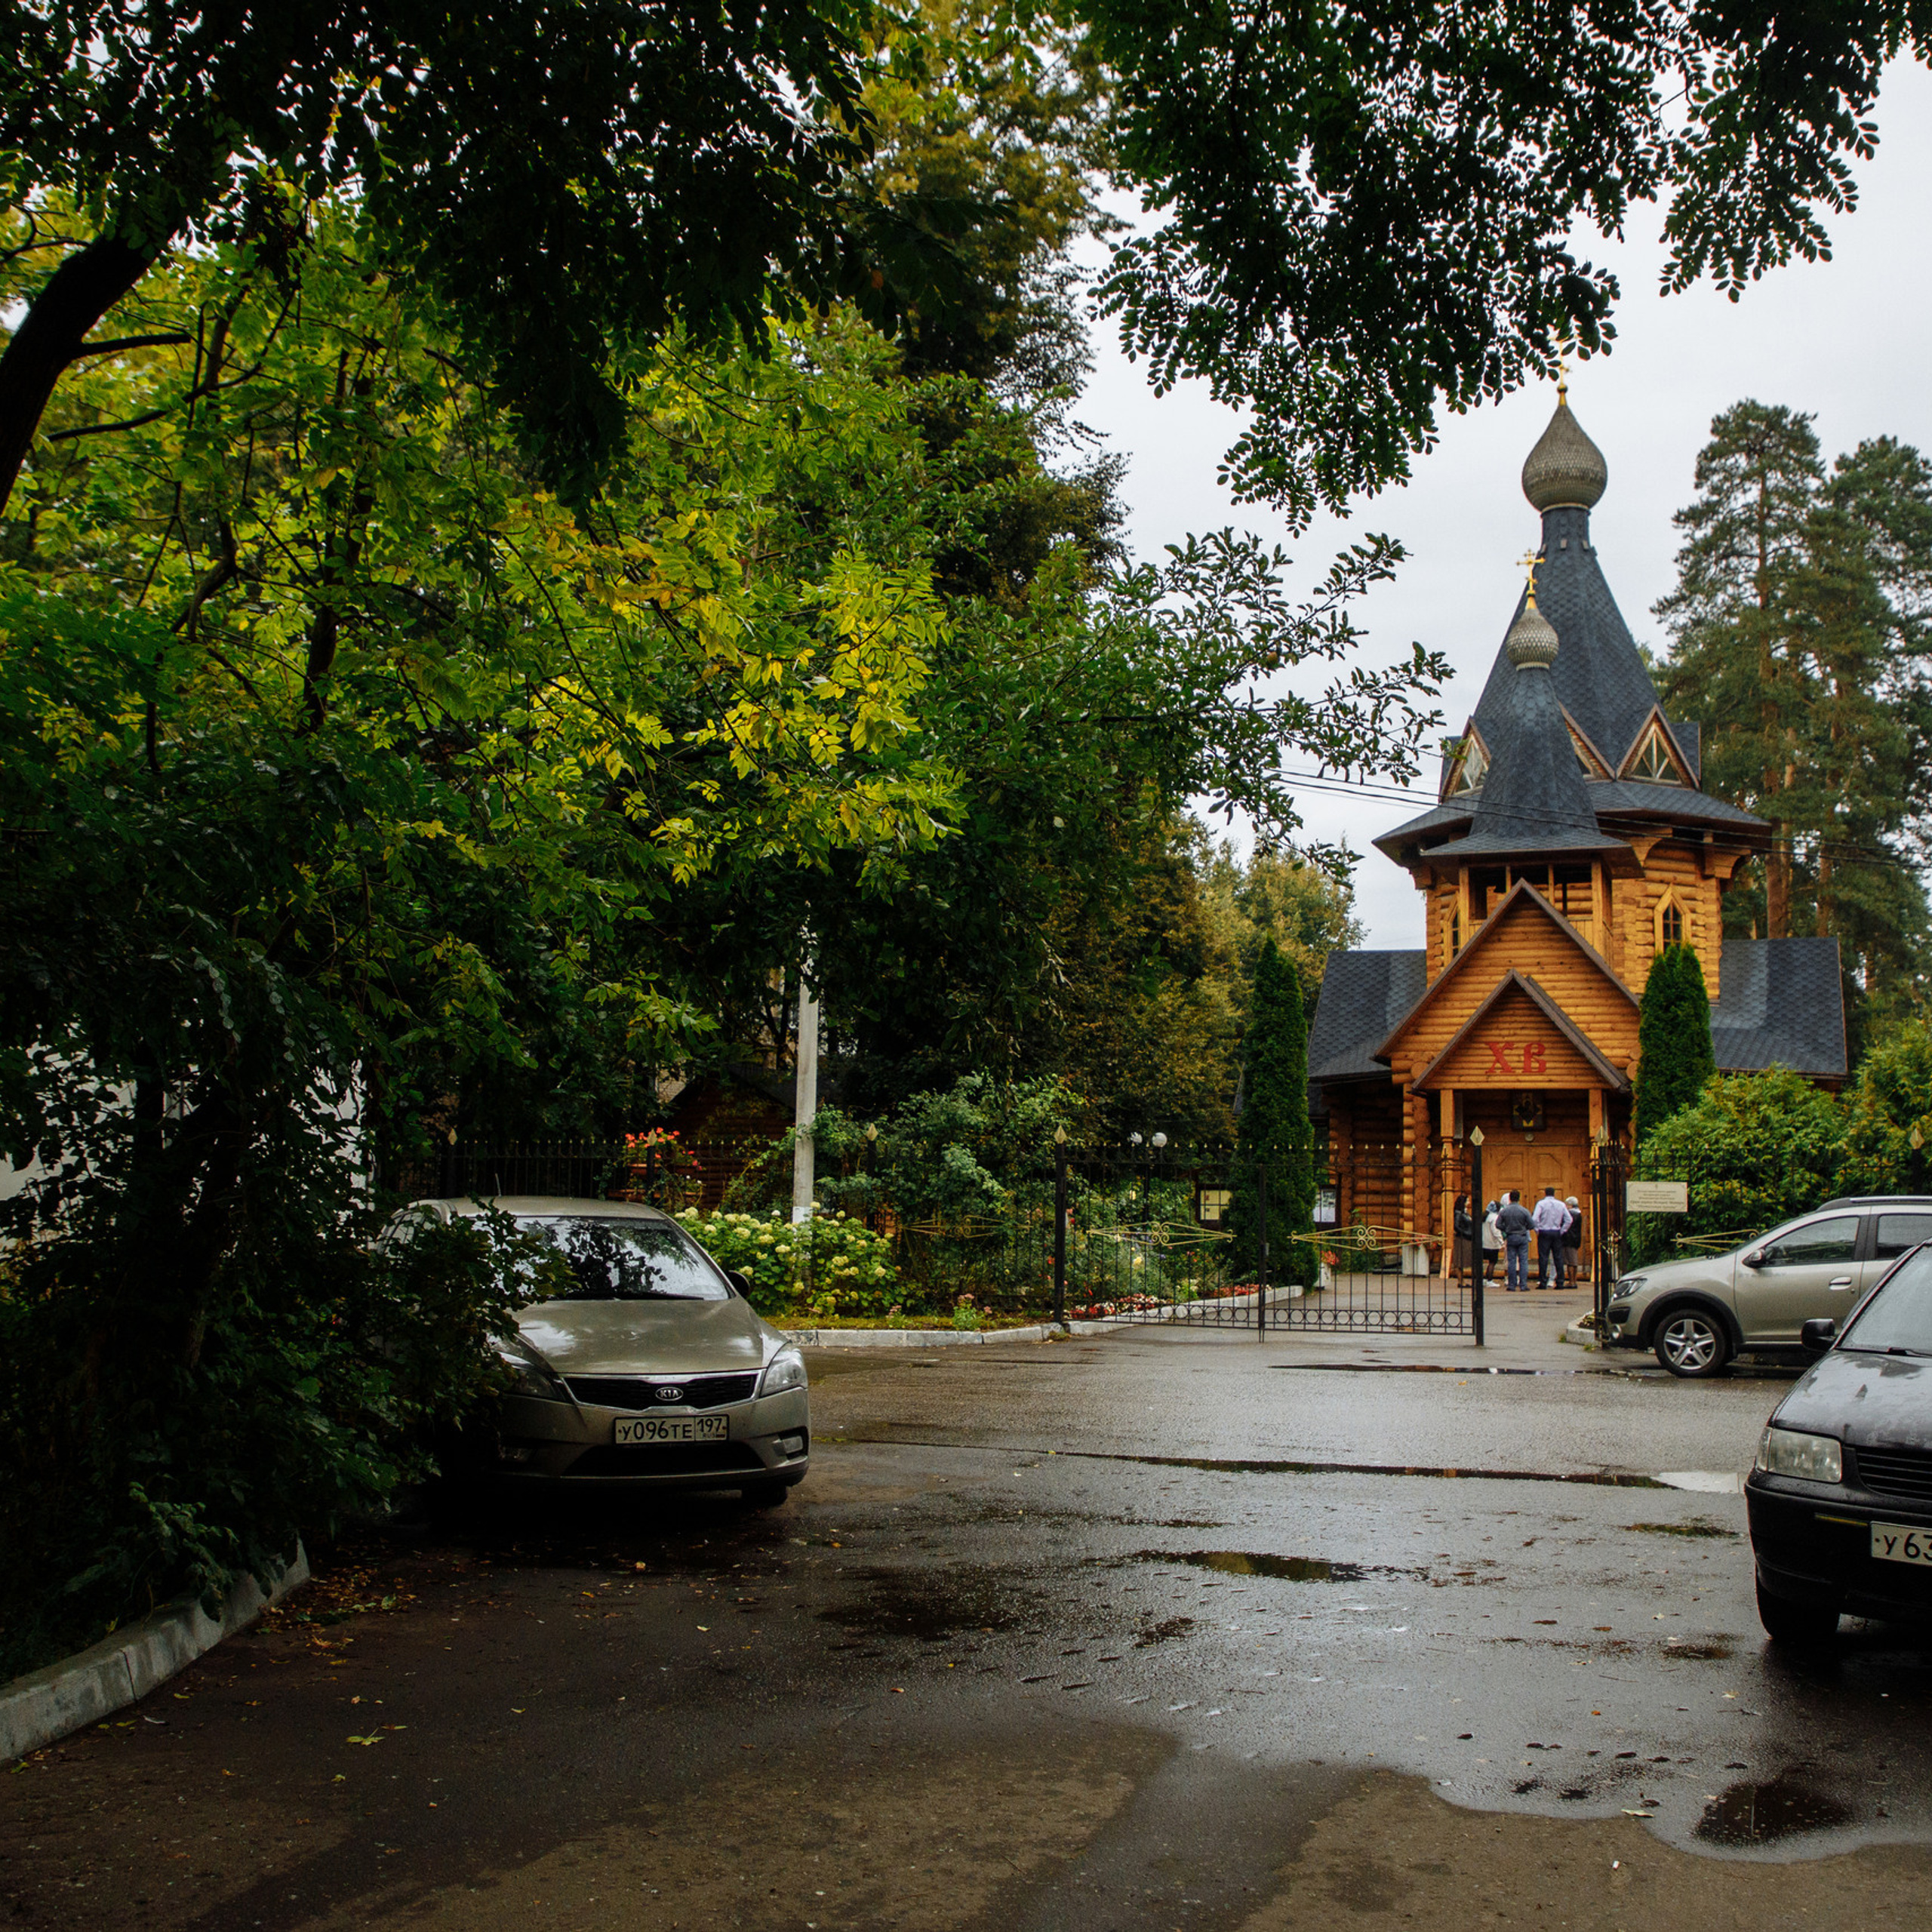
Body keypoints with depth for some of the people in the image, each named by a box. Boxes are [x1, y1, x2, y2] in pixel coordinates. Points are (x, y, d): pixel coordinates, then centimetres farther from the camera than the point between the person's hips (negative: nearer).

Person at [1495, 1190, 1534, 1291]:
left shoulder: (1503, 1211, -4)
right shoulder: (1524, 1211, -8)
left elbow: (1498, 1225, -5)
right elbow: (1531, 1225, -5)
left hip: (1510, 1238, 1)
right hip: (1523, 1237, -1)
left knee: (1511, 1261, 5)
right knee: (1523, 1261, 2)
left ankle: (1511, 1285, 5)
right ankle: (1523, 1285, -1)